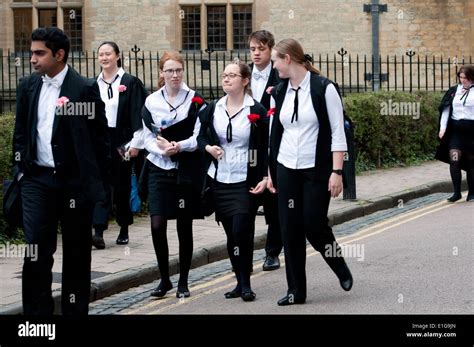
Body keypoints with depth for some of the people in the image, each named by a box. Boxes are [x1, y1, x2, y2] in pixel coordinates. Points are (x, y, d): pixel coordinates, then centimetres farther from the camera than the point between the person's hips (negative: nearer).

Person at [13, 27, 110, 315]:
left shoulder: (85, 89, -7)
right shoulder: (28, 86, 7)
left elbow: (100, 137, -4)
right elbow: (21, 132, 15)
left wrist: (95, 180, -3)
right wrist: (21, 169, 9)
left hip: (76, 182, -3)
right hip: (37, 179, 3)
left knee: (76, 253, 7)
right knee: (37, 251, -3)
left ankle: (75, 308, 18)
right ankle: (38, 310, 4)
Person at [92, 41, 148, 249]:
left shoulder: (130, 83, -2)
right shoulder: (94, 85, 10)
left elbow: (138, 114, -5)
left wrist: (136, 143, -11)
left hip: (122, 142, -2)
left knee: (122, 186, 7)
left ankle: (124, 230, 20)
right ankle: (99, 232, -14)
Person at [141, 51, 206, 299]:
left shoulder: (195, 100, -2)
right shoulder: (151, 102, 4)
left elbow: (200, 137, -4)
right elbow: (147, 138, 4)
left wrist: (178, 146, -20)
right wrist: (162, 150, -15)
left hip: (187, 170, -1)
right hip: (159, 169, 1)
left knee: (184, 228, 4)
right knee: (157, 226, -7)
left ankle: (183, 282, 17)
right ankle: (164, 279, 10)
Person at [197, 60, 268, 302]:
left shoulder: (257, 111, -5)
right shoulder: (213, 110, 7)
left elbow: (266, 147, -5)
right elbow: (201, 137, 16)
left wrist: (265, 177, -12)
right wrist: (207, 148, -6)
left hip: (246, 182, -4)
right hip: (220, 180, 4)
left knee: (242, 231, -11)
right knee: (231, 234, 7)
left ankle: (245, 283, 0)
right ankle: (240, 282, 17)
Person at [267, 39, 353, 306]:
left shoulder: (323, 88, -9)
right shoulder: (280, 92, 7)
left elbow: (338, 133, -10)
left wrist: (337, 171, -15)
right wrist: (271, 171, 14)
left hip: (317, 169, -5)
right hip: (287, 170, 5)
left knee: (314, 224, -6)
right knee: (290, 229, 2)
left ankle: (341, 268, 23)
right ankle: (296, 291, 11)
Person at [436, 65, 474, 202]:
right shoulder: (453, 91, 8)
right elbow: (446, 109, 8)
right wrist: (443, 127, -2)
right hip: (455, 130, 2)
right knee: (454, 160, -11)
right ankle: (457, 192, -8)